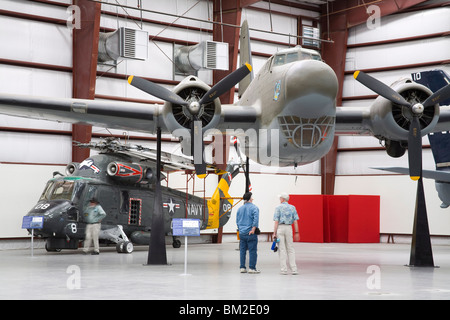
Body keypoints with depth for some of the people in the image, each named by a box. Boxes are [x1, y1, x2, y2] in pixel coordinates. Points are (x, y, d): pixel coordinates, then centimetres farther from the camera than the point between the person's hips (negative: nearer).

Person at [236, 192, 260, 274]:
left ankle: (242, 267, 11)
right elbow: (256, 219, -18)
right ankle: (251, 268, -3)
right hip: (251, 233, -5)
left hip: (242, 232, 5)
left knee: (242, 251, 10)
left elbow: (237, 221, 13)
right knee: (252, 251, -1)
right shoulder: (254, 208, -6)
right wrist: (253, 229, -15)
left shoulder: (240, 209, 10)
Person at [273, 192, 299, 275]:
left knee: (282, 249, 0)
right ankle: (294, 269, 1)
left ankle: (284, 270, -1)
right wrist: (296, 232, 6)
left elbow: (276, 221, -7)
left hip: (280, 228, -3)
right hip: (289, 228, 3)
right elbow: (295, 221, 4)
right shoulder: (292, 207, 8)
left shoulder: (278, 207, -1)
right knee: (290, 249, 8)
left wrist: (274, 233, -7)